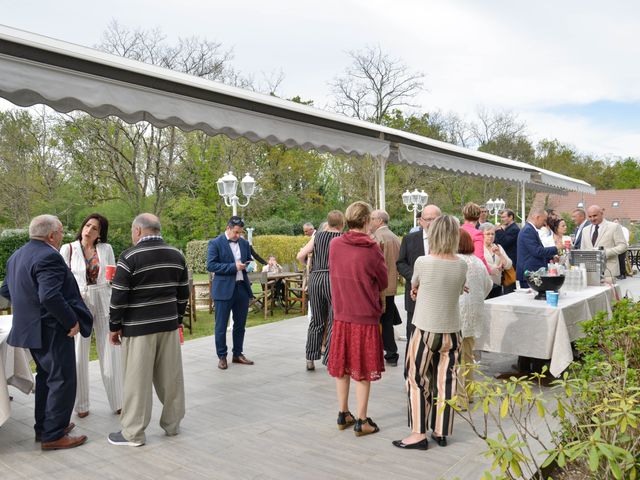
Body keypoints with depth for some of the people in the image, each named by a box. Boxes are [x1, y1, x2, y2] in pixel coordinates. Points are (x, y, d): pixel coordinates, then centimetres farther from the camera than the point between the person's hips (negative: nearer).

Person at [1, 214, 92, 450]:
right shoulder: (48, 257, -22)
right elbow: (50, 296, -31)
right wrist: (72, 321, -22)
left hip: (32, 329, 10)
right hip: (52, 330, -10)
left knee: (46, 377, 21)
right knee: (62, 380, 0)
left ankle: (43, 427, 32)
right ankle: (53, 435, 8)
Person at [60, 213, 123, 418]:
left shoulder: (106, 249, 5)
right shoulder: (68, 249, 1)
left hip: (104, 303, 1)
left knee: (111, 353, 4)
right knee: (78, 355, 5)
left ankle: (118, 402, 15)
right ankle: (81, 404, 20)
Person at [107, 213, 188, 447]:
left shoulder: (130, 257, -10)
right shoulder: (177, 255, 6)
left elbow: (119, 297, -10)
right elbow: (183, 293, 10)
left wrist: (115, 327, 0)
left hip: (139, 327, -5)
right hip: (169, 324, 5)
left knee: (137, 380, 3)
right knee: (171, 377, 12)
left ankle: (133, 433, 12)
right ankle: (172, 424, 23)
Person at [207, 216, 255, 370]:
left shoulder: (244, 243, 11)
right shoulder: (215, 243, -5)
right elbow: (210, 265, -12)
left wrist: (247, 265, -1)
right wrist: (233, 267, -18)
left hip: (242, 287, 5)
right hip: (224, 289, -5)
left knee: (240, 324, 13)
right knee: (221, 326, 3)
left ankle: (238, 354, 26)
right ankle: (222, 357, 16)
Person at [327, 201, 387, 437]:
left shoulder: (334, 245, -4)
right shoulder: (371, 248, -14)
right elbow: (383, 283, 0)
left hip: (341, 314, 4)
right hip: (366, 316, -4)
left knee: (341, 366, 15)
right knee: (363, 370, 6)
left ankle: (343, 414, 26)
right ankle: (361, 421, 13)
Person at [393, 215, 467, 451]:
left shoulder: (423, 262, -14)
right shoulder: (462, 265, -4)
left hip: (426, 330, -4)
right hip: (452, 331, 4)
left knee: (418, 381, 8)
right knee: (445, 382, 12)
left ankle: (419, 434, 11)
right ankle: (441, 432, 22)